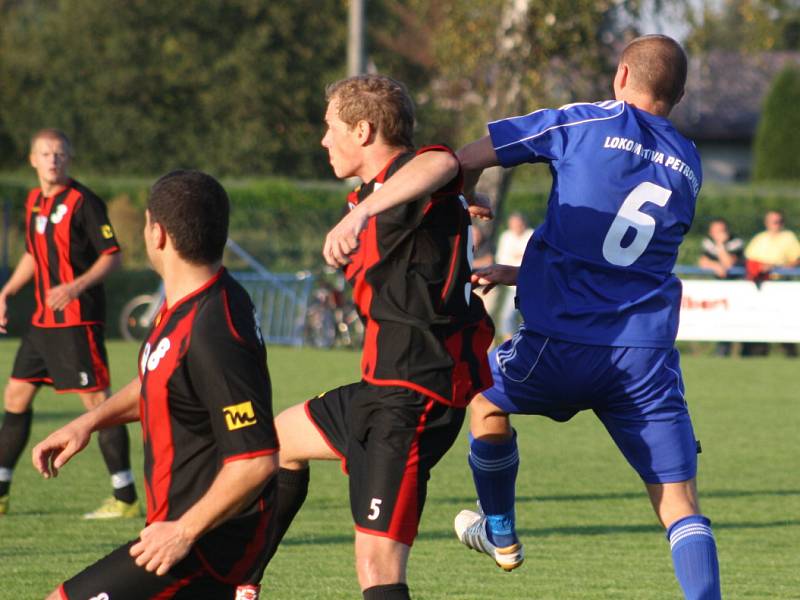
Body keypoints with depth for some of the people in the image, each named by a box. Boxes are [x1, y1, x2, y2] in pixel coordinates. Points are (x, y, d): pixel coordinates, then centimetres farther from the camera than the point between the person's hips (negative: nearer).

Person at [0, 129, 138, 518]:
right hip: (43, 320, 8)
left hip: (78, 318, -8)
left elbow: (112, 257, -12)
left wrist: (76, 287, -25)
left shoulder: (82, 202, -11)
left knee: (96, 400, -9)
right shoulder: (34, 201, 13)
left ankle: (126, 498, -6)